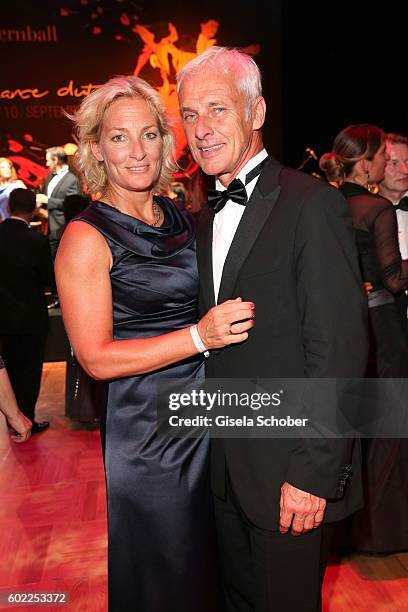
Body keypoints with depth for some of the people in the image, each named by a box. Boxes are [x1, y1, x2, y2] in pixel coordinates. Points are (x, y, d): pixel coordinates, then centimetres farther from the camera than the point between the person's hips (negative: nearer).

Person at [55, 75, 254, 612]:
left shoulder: (183, 218, 6)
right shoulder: (87, 237, -12)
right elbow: (97, 358, -16)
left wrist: (230, 321, 0)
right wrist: (199, 337, -24)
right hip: (146, 432, -6)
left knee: (213, 564, 21)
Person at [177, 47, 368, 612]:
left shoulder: (312, 204, -14)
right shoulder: (206, 219, 10)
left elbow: (338, 348, -18)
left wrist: (315, 474, -18)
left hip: (289, 470, -6)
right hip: (224, 468, 7)